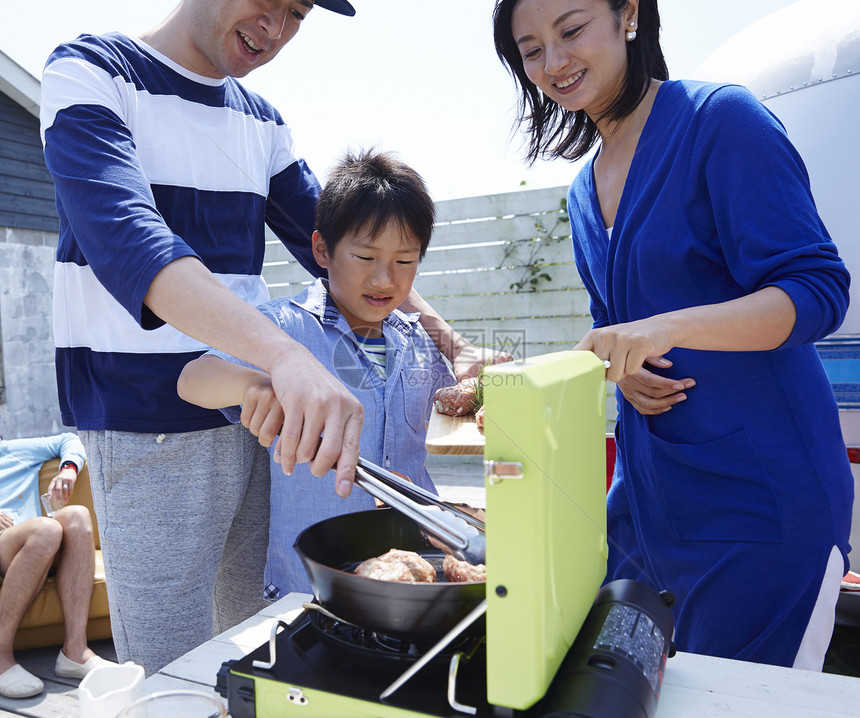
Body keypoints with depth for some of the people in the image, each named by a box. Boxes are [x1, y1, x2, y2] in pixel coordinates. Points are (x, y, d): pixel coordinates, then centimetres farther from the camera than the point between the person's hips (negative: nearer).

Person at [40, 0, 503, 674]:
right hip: (150, 426, -5)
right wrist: (284, 354, -40)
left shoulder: (262, 121, 13)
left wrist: (453, 344, 2)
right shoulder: (92, 72, -5)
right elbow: (123, 235, -25)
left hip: (260, 412, 6)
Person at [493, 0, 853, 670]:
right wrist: (621, 367, -4)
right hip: (649, 483, 7)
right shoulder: (585, 192, 11)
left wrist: (667, 327, -32)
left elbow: (818, 290, -16)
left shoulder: (723, 118, -10)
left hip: (762, 488, -6)